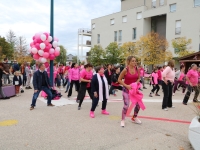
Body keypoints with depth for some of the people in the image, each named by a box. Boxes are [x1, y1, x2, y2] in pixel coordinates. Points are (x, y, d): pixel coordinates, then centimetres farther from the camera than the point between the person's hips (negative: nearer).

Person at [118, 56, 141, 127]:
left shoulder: (137, 69, -5)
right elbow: (119, 80, -12)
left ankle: (134, 118, 31)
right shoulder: (125, 70, -18)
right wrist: (126, 85, -19)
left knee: (138, 104, 6)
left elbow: (139, 78, 10)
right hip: (126, 89, -5)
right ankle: (122, 120, 13)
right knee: (126, 105, -10)